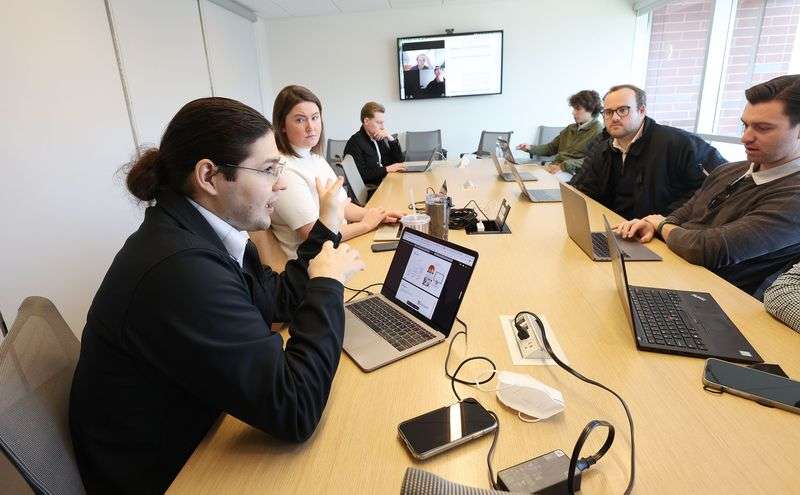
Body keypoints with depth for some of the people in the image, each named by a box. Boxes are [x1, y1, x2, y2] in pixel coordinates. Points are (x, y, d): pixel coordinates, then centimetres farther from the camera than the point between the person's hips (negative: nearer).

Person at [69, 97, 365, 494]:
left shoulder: (198, 232, -5)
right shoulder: (181, 269, -34)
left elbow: (277, 299, 6)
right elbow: (294, 410, -31)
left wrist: (326, 229, 2)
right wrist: (328, 284, -21)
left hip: (193, 426, 7)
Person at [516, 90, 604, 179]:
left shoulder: (599, 131, -3)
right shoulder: (570, 128, 23)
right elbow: (551, 147, 24)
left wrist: (563, 166, -23)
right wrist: (530, 148, 6)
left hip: (572, 173, -7)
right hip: (554, 167, 7)